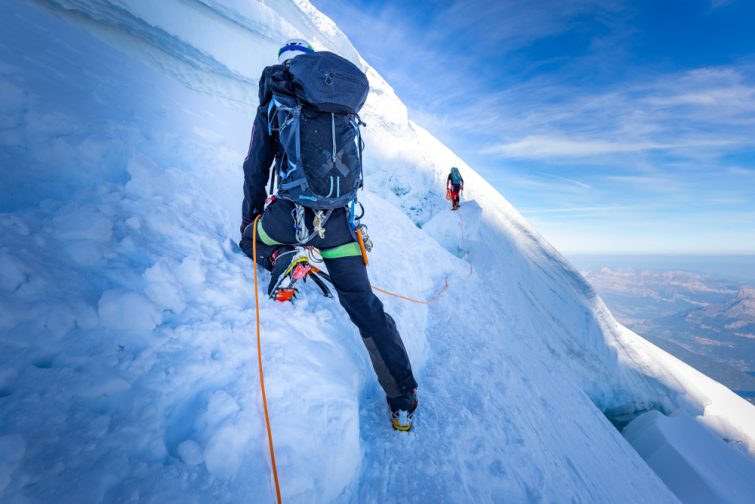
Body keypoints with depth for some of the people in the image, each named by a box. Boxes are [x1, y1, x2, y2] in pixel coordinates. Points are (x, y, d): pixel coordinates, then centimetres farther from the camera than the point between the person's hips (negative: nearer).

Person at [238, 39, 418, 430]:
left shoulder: (273, 103, 6)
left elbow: (256, 169, 7)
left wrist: (249, 216, 18)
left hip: (290, 213, -2)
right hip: (339, 220, 3)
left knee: (250, 237, 33)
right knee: (365, 305, 8)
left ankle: (283, 257, -3)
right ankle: (404, 400, 13)